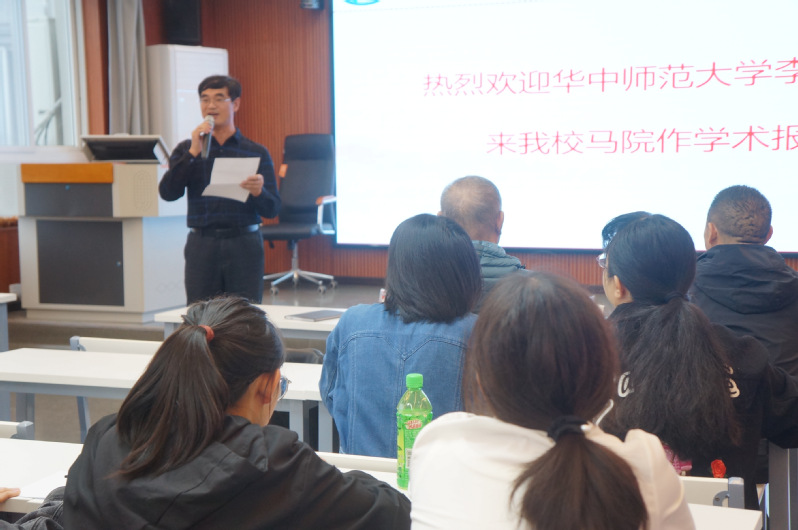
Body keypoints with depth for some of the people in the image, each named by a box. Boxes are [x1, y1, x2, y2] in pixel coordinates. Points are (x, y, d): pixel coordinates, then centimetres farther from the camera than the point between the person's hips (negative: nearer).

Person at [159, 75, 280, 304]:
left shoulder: (256, 153, 8)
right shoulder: (187, 150, 11)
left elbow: (272, 209, 3)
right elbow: (167, 193, -3)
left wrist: (259, 192, -19)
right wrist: (194, 153, -10)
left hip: (244, 244, 0)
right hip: (202, 244, 1)